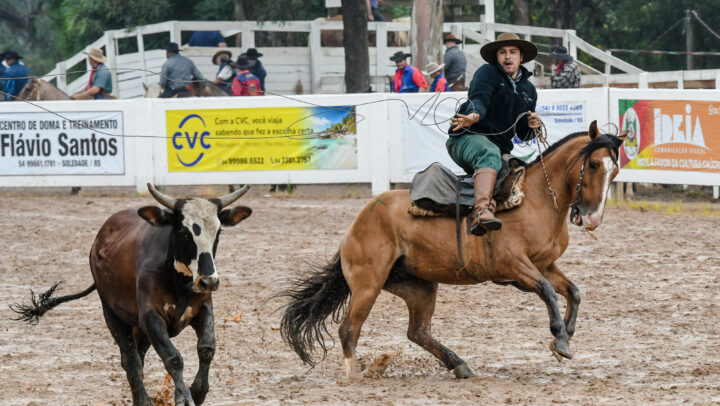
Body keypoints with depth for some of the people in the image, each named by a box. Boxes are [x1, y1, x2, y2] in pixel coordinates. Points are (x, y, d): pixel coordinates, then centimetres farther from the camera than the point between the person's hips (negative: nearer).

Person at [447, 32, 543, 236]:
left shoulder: (528, 90, 21)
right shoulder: (487, 73, 3)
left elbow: (522, 134, 25)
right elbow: (479, 99, -17)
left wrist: (531, 127, 1)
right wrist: (474, 116, -40)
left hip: (501, 147, 8)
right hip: (468, 138, -8)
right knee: (489, 154, -38)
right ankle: (481, 211, -60)